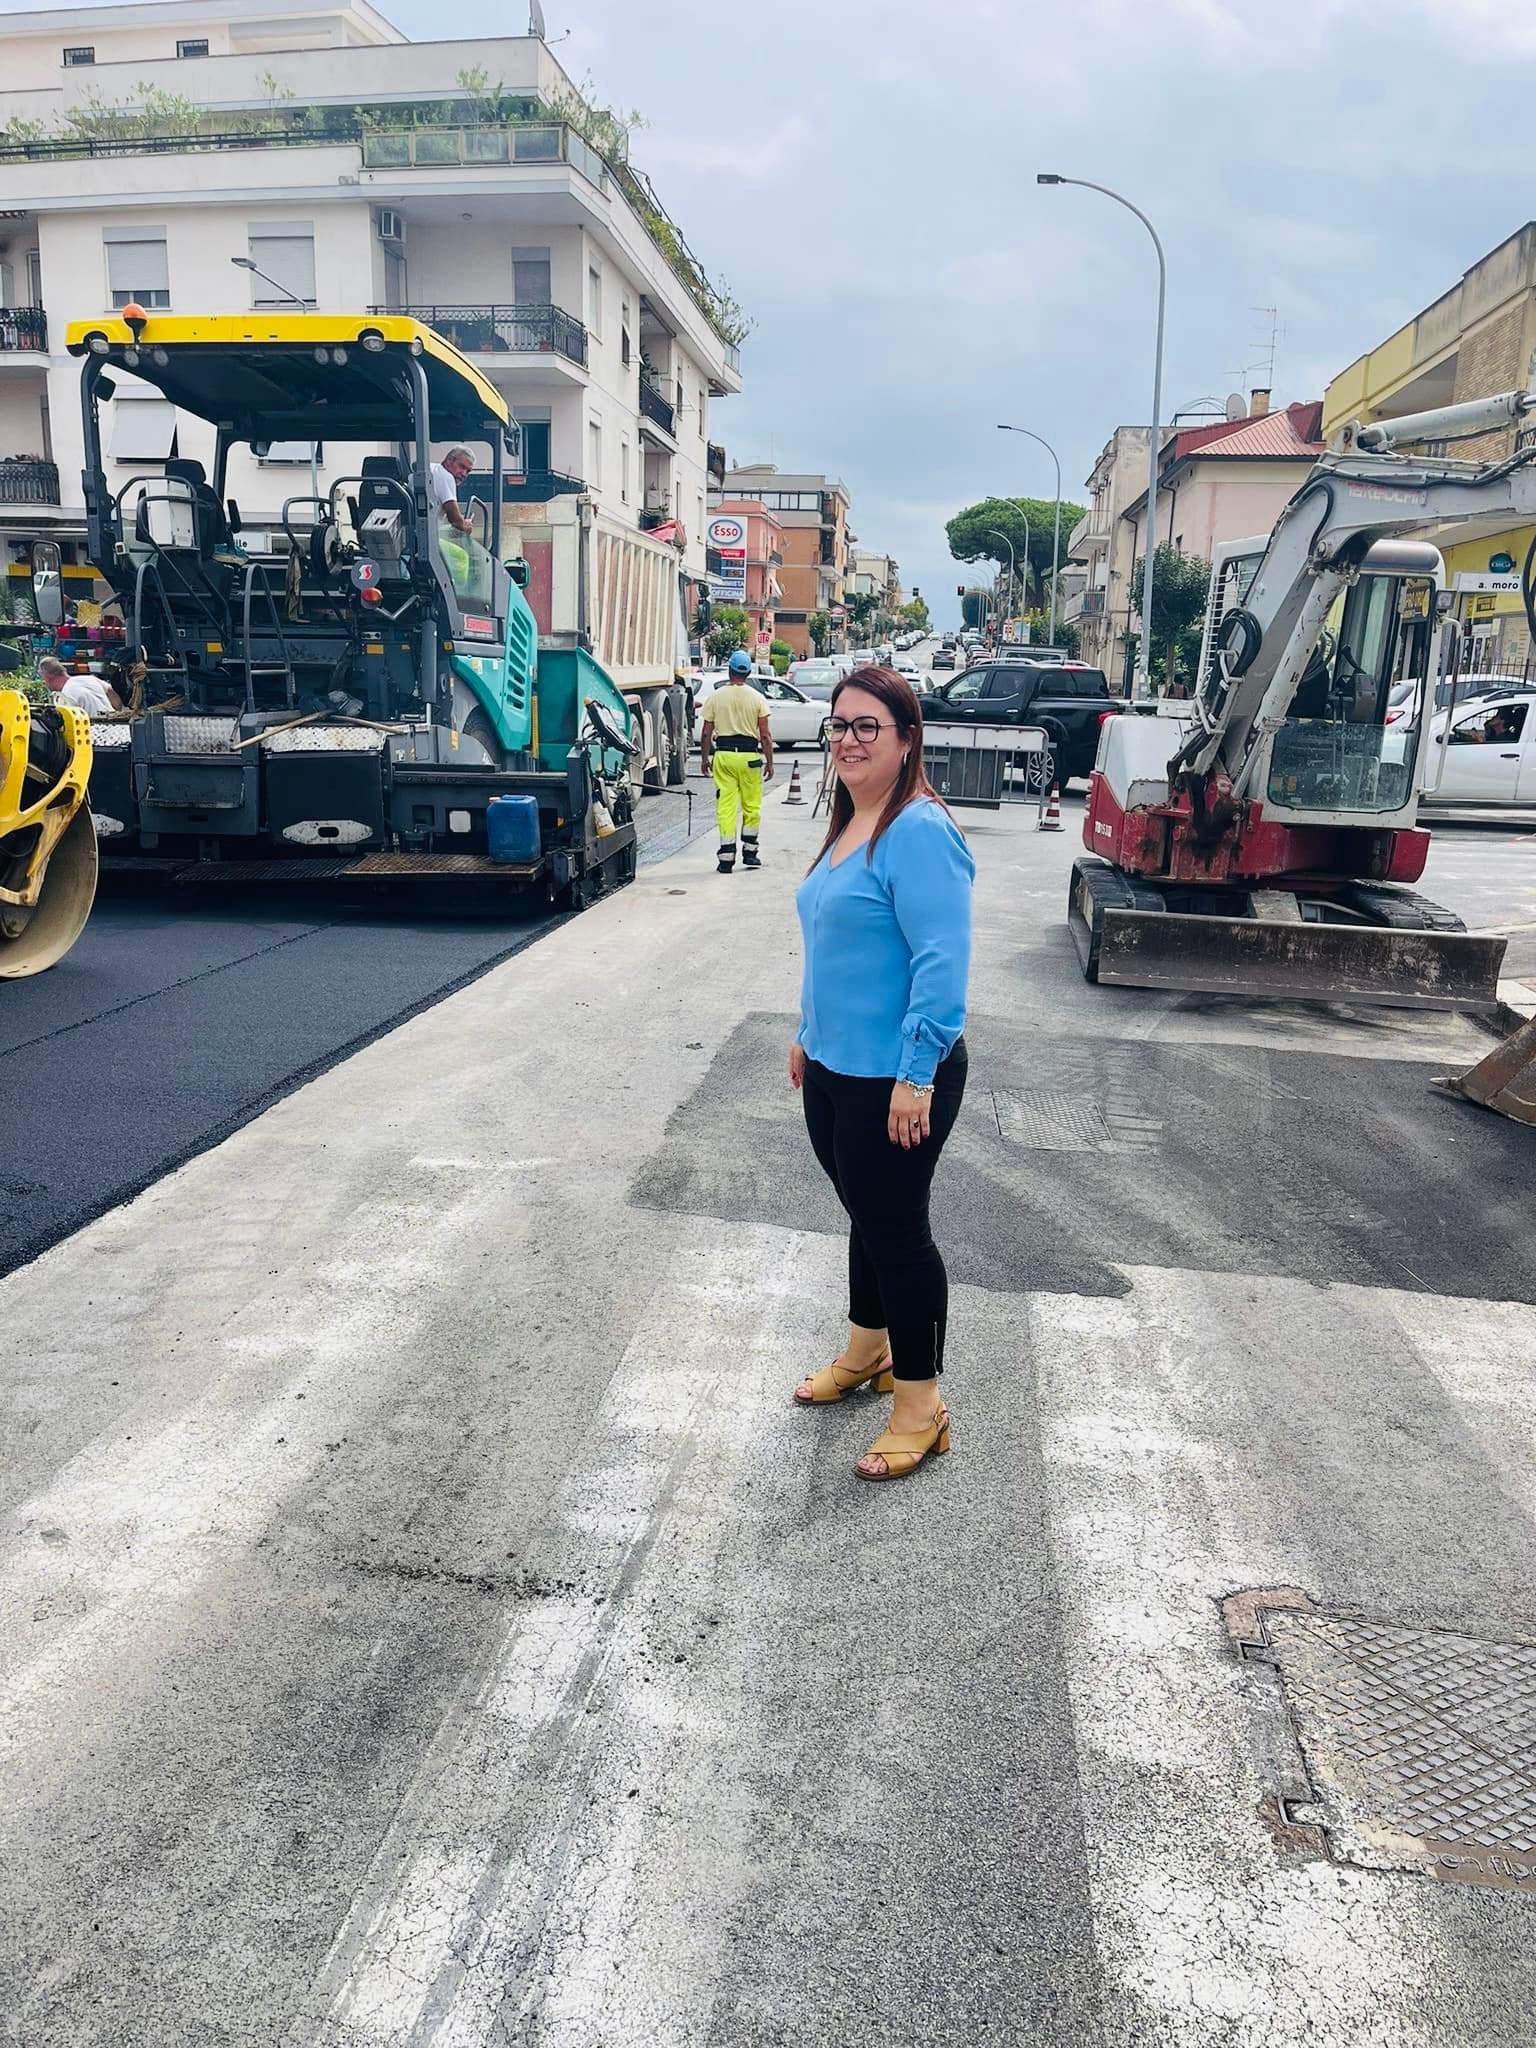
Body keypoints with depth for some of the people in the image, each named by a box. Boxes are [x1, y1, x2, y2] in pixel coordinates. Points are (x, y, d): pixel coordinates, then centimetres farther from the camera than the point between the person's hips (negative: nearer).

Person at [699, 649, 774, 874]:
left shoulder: (716, 697, 1)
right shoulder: (757, 698, -1)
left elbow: (706, 733, 3)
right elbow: (765, 736, -3)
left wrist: (704, 758, 14)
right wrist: (769, 762, 5)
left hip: (722, 755, 1)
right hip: (749, 756, -1)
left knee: (725, 807, 1)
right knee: (752, 807, 12)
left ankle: (726, 857, -2)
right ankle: (749, 853, 17)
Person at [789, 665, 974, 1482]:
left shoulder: (918, 832, -19)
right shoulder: (848, 825, 11)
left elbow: (941, 963, -24)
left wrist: (917, 1077, -26)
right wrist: (808, 1032, 23)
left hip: (892, 1080, -9)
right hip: (834, 1069, 9)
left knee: (896, 1229, 2)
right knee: (866, 1216, 22)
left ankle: (920, 1407, 17)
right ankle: (866, 1354, 41)